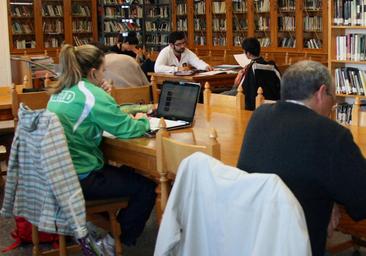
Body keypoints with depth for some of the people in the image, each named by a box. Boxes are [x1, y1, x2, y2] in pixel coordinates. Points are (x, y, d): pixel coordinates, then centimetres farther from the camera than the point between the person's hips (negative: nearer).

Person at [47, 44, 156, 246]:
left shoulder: (60, 91, 8)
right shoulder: (91, 93, -17)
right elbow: (126, 129, -16)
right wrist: (142, 121, 5)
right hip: (80, 179, -9)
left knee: (128, 173, 25)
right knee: (146, 187, 2)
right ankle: (121, 240, 14)